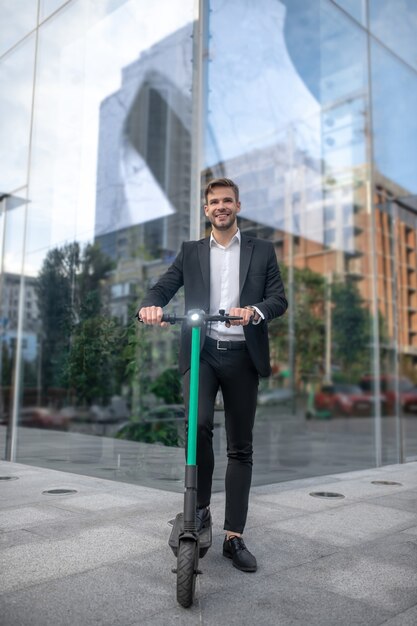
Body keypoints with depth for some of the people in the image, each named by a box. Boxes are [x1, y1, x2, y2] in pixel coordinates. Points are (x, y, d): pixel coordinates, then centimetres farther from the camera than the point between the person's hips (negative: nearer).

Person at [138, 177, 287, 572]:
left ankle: (234, 537, 16)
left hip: (242, 356, 1)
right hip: (202, 353, 0)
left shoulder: (262, 251, 12)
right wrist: (151, 305, -19)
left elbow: (279, 298, 2)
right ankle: (200, 507, 0)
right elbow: (163, 287, 6)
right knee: (198, 424, -25)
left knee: (240, 448, 5)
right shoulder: (191, 252, 16)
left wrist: (254, 311, -20)